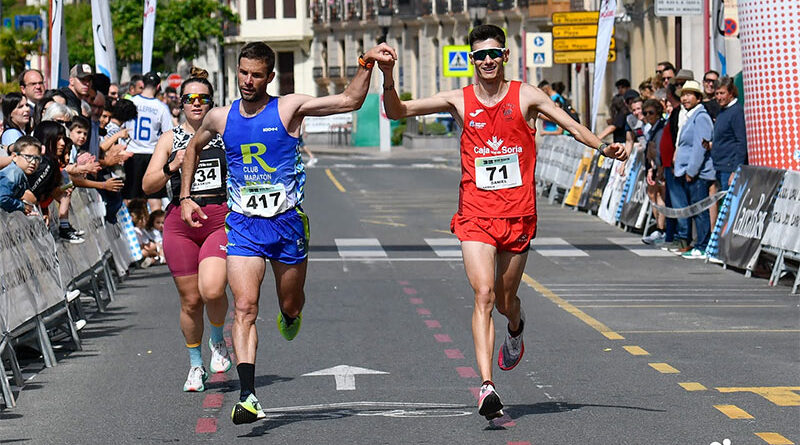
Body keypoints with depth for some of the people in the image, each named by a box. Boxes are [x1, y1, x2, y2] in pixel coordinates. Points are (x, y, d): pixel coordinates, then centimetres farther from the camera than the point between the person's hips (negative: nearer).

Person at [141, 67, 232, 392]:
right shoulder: (171, 139, 9)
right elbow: (147, 185, 2)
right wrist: (172, 167, -14)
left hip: (222, 221, -1)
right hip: (180, 224, 1)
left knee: (212, 290, -22)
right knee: (190, 300, 3)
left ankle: (218, 340, 8)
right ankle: (195, 365, 23)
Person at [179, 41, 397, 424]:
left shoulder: (289, 109, -6)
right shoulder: (220, 118, 3)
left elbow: (350, 101, -9)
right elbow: (193, 148, 23)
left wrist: (366, 65, -22)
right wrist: (186, 196, 18)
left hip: (287, 221, 0)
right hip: (244, 225, 0)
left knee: (291, 306, 14)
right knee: (245, 307, -15)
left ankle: (289, 314, 55)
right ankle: (247, 396, -22)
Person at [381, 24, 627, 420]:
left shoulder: (525, 96, 2)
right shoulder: (458, 101, 3)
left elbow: (573, 126, 1)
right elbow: (397, 112, 3)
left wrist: (604, 148, -16)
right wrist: (388, 77, -14)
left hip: (518, 213, 1)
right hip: (475, 213, -1)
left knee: (505, 301, 13)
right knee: (484, 295, -17)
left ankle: (516, 328, 52)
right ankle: (486, 387, -23)